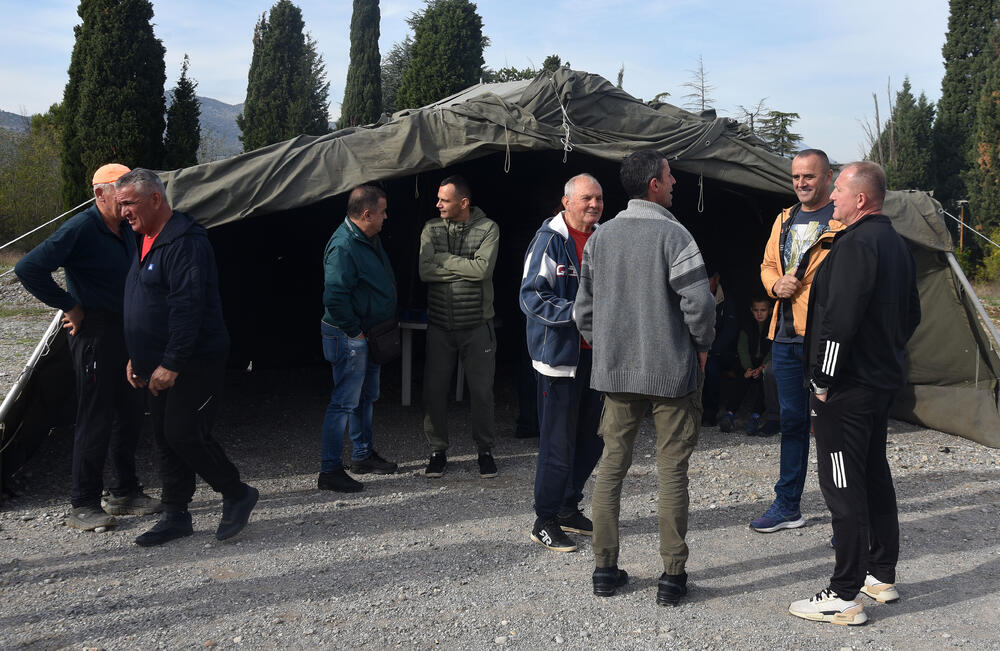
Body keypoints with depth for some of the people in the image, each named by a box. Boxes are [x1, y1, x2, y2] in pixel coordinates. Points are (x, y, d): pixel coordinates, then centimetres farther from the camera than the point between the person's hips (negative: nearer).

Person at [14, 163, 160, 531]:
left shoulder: (127, 232, 11)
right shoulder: (81, 229, -14)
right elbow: (28, 269, -21)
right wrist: (69, 307, -15)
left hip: (126, 332, 9)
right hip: (95, 332, -8)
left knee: (129, 413, 13)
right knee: (96, 418, -5)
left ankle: (124, 493, 25)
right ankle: (83, 507, 5)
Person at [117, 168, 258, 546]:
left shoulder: (185, 241, -17)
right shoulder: (148, 242, 16)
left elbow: (188, 306, -24)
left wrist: (172, 364, -25)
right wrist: (136, 358, 20)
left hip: (194, 363, -10)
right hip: (160, 366, 10)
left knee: (184, 434, -10)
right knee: (165, 437, 12)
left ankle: (237, 495, 9)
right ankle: (175, 516, 22)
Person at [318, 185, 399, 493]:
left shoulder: (370, 239, 9)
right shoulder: (343, 246, -23)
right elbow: (334, 298, -29)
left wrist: (386, 326, 16)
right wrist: (355, 331, -20)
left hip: (370, 333, 10)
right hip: (349, 337, -10)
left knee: (366, 397, 20)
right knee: (345, 402, -5)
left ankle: (363, 455, 35)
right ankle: (330, 470, 4)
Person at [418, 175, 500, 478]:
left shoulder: (488, 228, -4)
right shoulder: (431, 229, 3)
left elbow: (483, 268, -19)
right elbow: (424, 270, -10)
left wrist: (443, 258, -11)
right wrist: (465, 267, -13)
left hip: (477, 325, -2)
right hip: (440, 325, 2)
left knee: (482, 390, 5)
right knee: (434, 390, 4)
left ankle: (485, 449, 22)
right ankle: (438, 450, 20)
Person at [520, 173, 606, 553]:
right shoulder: (550, 240, -10)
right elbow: (532, 297, -15)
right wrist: (575, 312, -24)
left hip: (594, 354, 7)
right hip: (560, 354, -7)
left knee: (590, 438, 13)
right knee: (558, 440, -3)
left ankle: (568, 508, 30)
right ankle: (545, 521, 11)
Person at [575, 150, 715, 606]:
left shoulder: (599, 237, 5)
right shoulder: (672, 234, -11)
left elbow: (583, 309, 9)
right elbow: (699, 303, -16)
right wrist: (702, 346, 1)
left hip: (615, 371, 5)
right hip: (672, 371, -4)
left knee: (611, 465, 11)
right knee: (672, 470, 4)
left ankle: (605, 568, 17)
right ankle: (672, 575, 10)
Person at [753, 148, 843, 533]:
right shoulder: (785, 220, 17)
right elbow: (768, 265, 23)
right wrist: (776, 284, 2)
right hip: (785, 335, 7)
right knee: (791, 419, 15)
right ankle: (787, 505, 26)